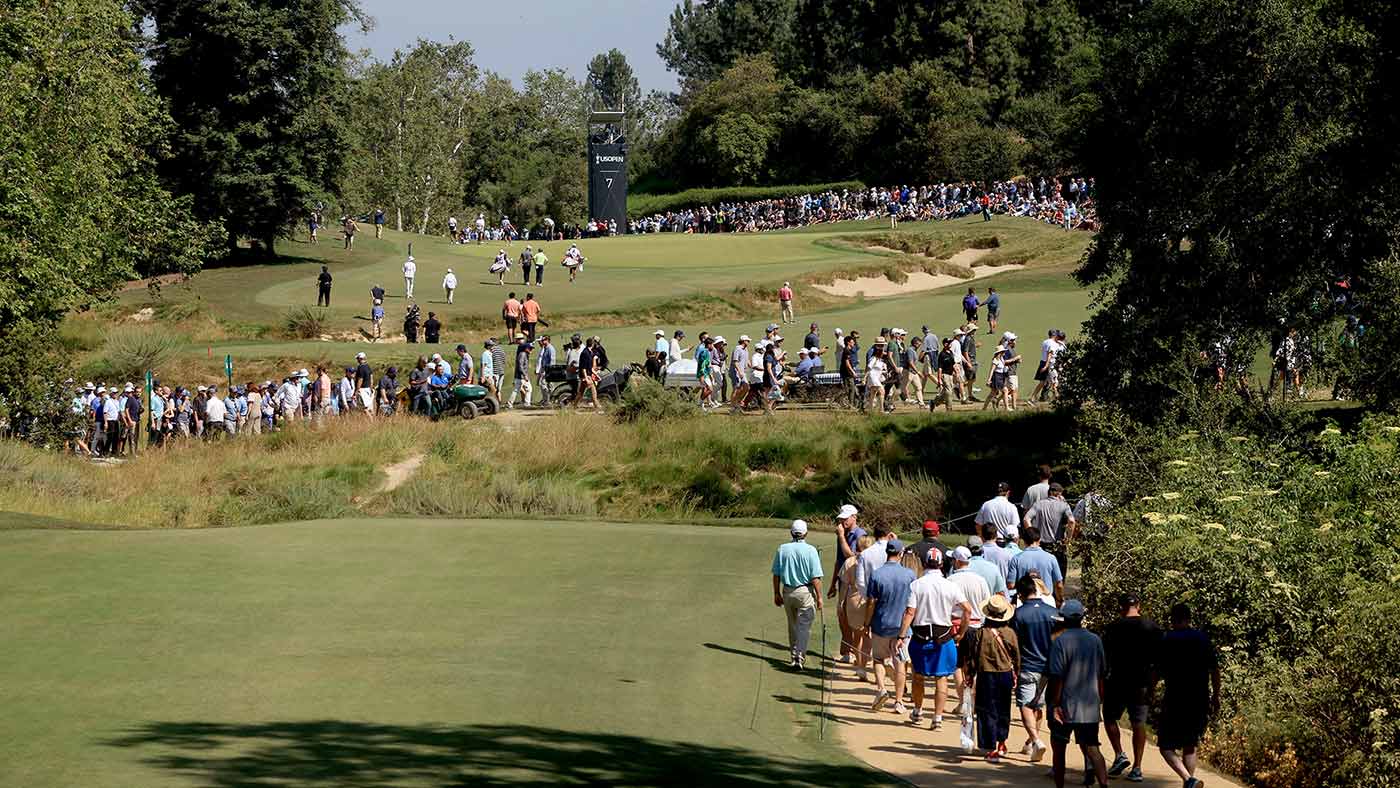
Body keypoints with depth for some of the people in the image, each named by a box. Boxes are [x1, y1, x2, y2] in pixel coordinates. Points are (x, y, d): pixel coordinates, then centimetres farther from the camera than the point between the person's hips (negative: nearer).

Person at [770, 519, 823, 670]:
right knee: (804, 626, -1)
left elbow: (776, 575, 4)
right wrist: (819, 597, -5)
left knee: (792, 625, 19)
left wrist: (776, 594, 13)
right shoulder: (810, 550, -12)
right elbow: (815, 578, -13)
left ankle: (793, 656, 27)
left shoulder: (782, 549, -1)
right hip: (805, 592, -4)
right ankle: (799, 657, -13)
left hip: (787, 591, 4)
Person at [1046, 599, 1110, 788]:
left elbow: (1056, 677, -15)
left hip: (1066, 707, -4)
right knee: (1091, 748, 1)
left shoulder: (1061, 641, -12)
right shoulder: (1095, 640, 5)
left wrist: (1055, 704, -11)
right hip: (1090, 707, 4)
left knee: (1058, 748, 11)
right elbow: (1101, 674, 13)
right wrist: (1099, 697, 23)